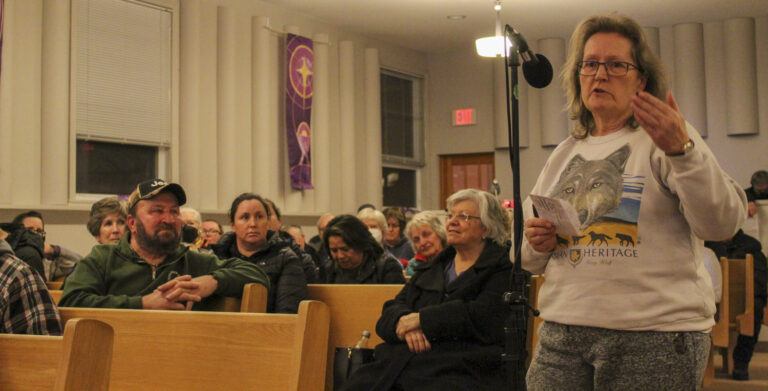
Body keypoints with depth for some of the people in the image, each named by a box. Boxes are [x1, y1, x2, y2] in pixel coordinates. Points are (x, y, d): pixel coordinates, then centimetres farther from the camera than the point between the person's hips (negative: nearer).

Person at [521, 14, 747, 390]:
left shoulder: (664, 138, 0)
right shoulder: (563, 154, 14)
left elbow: (722, 223, -13)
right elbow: (531, 261, 20)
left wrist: (681, 151, -25)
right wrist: (537, 245, -2)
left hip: (655, 335, -4)